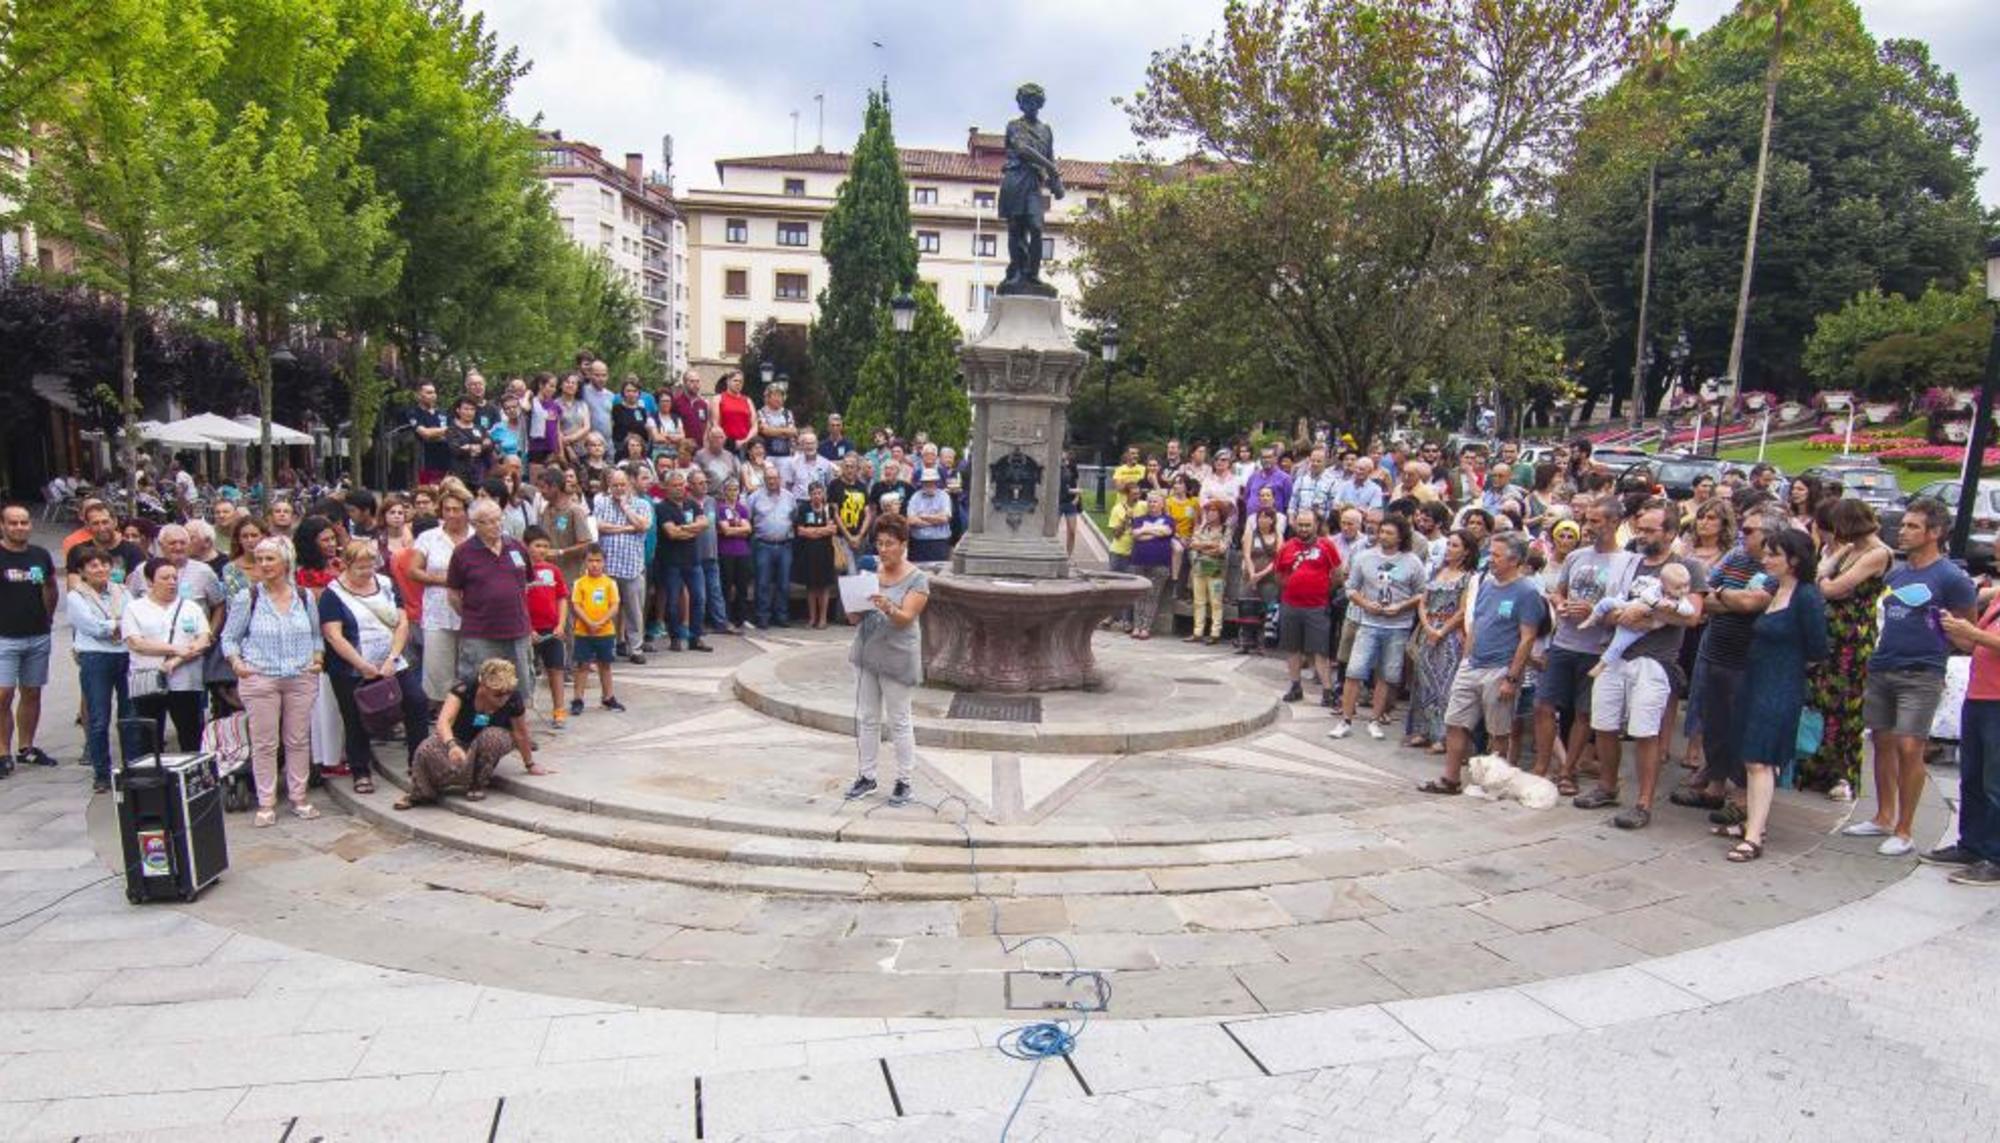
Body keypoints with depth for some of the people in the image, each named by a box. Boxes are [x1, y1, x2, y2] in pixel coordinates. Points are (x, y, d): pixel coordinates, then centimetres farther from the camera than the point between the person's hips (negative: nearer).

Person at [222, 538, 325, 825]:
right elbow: (229, 637, 6)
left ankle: (298, 798, 16)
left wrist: (318, 658, 4)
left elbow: (316, 635, 19)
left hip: (301, 679, 2)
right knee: (264, 743, 1)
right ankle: (266, 803, 9)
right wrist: (237, 663, -10)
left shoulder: (304, 597, 9)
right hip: (259, 679, -2)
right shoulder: (247, 599, 1)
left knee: (299, 740, 7)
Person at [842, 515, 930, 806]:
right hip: (866, 654, 5)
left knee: (899, 722, 4)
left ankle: (904, 781, 14)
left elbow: (906, 618, -19)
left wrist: (887, 607, -39)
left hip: (897, 659, -5)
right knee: (866, 718, 12)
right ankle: (867, 776, 23)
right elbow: (854, 618, 2)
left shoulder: (917, 579, -8)